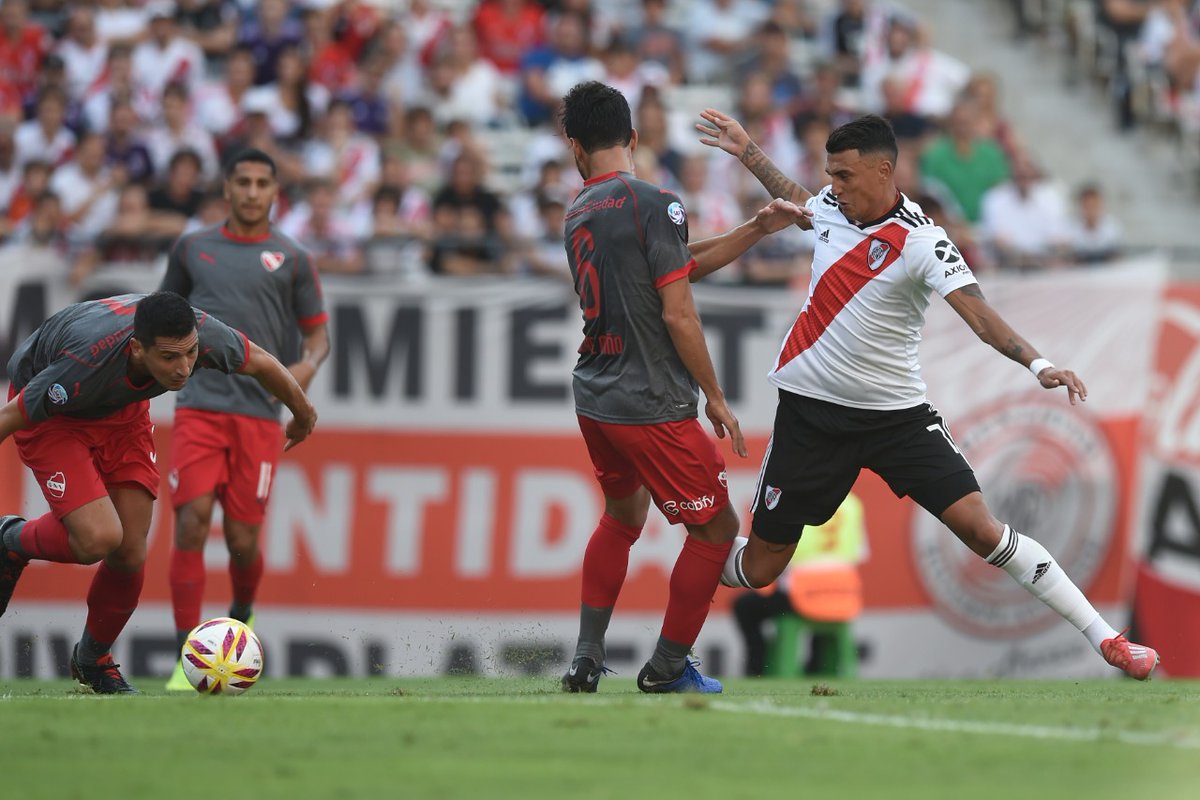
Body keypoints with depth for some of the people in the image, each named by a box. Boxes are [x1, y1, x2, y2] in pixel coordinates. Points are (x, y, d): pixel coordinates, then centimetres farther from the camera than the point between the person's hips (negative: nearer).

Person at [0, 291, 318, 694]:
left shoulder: (201, 333, -30)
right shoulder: (88, 363, -43)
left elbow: (259, 363, -7)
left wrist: (303, 415, 12)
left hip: (123, 410, 5)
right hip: (49, 416, -5)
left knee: (130, 555, -1)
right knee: (99, 538, -22)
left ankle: (93, 660, 25)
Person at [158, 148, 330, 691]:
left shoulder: (291, 259, 7)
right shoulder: (192, 248, 11)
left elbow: (318, 333, 10)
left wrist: (308, 365, -10)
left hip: (259, 414, 0)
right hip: (198, 407, 0)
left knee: (242, 539, 1)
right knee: (191, 524, -14)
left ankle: (241, 618, 34)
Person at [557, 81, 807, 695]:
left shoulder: (579, 214, 9)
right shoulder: (654, 204, -14)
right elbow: (678, 315, -16)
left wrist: (755, 230, 11)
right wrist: (715, 398, -7)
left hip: (594, 401, 8)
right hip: (651, 407, -8)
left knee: (623, 516, 27)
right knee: (715, 528, 7)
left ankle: (586, 660, 21)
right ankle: (667, 667, 12)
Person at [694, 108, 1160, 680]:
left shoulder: (920, 241, -17)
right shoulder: (832, 206, 0)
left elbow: (976, 311, -30)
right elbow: (797, 202, 27)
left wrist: (1036, 363, -45)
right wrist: (746, 151, 30)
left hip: (895, 412, -4)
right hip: (809, 409, 4)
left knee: (979, 527, -14)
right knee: (758, 567, 4)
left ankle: (1103, 637, -8)